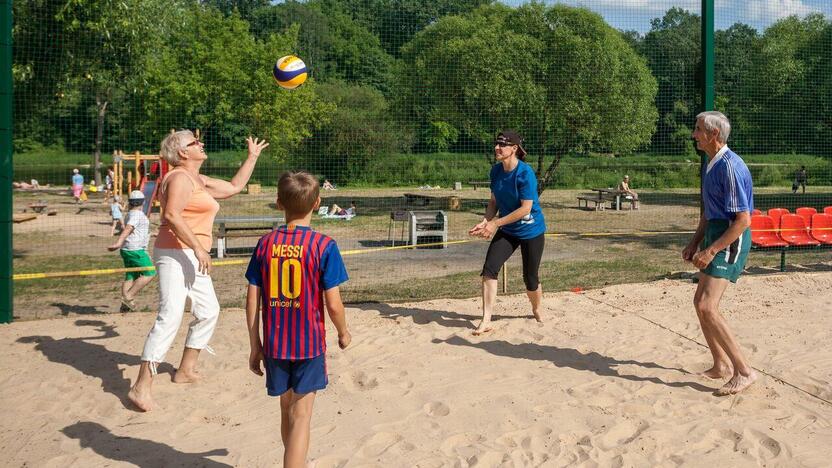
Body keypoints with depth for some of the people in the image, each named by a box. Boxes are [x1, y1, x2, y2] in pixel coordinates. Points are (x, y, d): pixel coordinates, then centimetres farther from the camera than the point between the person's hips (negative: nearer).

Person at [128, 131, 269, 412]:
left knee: (208, 311, 17)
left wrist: (253, 156, 32)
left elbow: (234, 187, 31)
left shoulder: (200, 181, 20)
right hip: (175, 254, -11)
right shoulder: (180, 178, -10)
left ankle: (186, 370, 28)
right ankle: (142, 387, -19)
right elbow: (172, 215, -23)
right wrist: (198, 247, -26)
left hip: (192, 258, 11)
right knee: (170, 317, -18)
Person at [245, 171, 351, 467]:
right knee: (300, 416, 2)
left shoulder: (265, 244, -2)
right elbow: (333, 304, -12)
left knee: (287, 410, 21)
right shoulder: (324, 246, -12)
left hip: (274, 344, 4)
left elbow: (252, 301, -1)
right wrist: (343, 332, 7)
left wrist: (255, 345, 8)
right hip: (309, 344, -4)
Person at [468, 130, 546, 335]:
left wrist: (495, 223, -23)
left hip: (531, 231, -5)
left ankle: (537, 311, 37)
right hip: (507, 231, 5)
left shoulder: (525, 173, -23)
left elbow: (526, 208, -25)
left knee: (530, 278, 6)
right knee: (489, 269, -11)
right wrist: (485, 222, -11)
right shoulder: (496, 170, -2)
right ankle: (486, 321, -7)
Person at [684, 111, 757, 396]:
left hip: (731, 240, -10)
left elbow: (743, 220, -22)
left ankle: (744, 371, -9)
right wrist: (695, 243, 18)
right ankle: (721, 365, 27)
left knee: (707, 307, -17)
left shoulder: (730, 168, -19)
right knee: (701, 302, 15)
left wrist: (711, 250, -23)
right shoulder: (711, 165, 12)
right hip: (715, 233, 10)